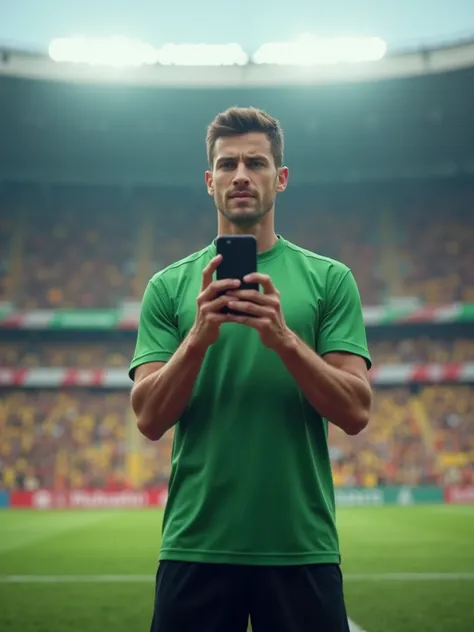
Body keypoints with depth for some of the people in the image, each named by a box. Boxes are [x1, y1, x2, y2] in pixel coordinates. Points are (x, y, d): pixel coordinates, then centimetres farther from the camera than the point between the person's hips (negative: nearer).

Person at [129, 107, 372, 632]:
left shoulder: (329, 279, 4)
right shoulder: (170, 286, 5)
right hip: (194, 546, 1)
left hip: (301, 547, 0)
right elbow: (150, 419, -2)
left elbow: (355, 412, -4)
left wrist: (283, 336, -19)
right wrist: (200, 335, -18)